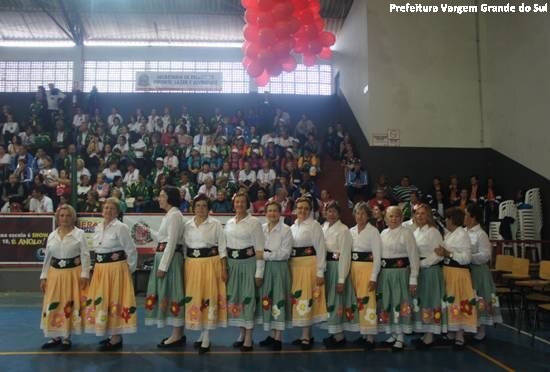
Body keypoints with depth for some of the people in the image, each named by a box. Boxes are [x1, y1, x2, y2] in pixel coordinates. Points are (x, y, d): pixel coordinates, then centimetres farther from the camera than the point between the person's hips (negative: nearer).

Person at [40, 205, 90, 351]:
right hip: (55, 274, 4)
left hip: (73, 274, -4)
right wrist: (43, 276, 8)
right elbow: (47, 258, 11)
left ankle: (66, 337, 16)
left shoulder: (79, 234, -5)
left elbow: (85, 256, -8)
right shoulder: (52, 235, 7)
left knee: (70, 306, 3)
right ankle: (55, 336, 23)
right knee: (53, 306, 8)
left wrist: (84, 274, -14)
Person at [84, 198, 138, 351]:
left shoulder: (121, 227, -12)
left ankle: (116, 339, 7)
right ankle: (113, 336, 26)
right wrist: (100, 267, 15)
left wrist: (128, 270, -5)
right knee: (102, 301, 13)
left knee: (115, 301, -3)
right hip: (100, 269, 8)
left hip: (116, 269, -8)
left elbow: (131, 250, -10)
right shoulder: (98, 227, 10)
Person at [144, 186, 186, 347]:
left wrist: (163, 266, -20)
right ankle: (178, 333, 21)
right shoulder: (168, 215, 17)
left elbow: (172, 243, -19)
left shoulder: (174, 215, -14)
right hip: (164, 256, 10)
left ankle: (177, 335, 5)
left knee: (171, 293, -4)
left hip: (171, 258, -10)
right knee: (167, 293, 13)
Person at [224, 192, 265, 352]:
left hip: (248, 263, -5)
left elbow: (259, 249, -8)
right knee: (234, 297, 10)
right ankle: (242, 333, 27)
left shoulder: (254, 222, -6)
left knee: (247, 298, -2)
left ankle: (248, 339, 9)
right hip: (232, 263, 5)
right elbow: (225, 246, 14)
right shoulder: (229, 223, 10)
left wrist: (259, 273, -11)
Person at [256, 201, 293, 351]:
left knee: (278, 300, -1)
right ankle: (271, 335, 22)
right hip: (264, 268, 5)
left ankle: (278, 338, 10)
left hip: (279, 268, -4)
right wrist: (258, 255, -11)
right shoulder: (261, 228, 7)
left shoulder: (286, 230, -7)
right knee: (266, 300, 9)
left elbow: (285, 253, -14)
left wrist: (265, 255, -17)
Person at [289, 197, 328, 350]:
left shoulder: (315, 225, -6)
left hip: (309, 265, -6)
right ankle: (306, 335, 22)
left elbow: (321, 249, -9)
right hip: (294, 266, 7)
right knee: (297, 298, 10)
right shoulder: (293, 227, 13)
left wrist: (320, 273, -13)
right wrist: (289, 268, 9)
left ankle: (306, 337, 4)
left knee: (306, 298, -6)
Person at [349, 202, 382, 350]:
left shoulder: (373, 231, -6)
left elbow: (377, 256, -8)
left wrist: (373, 277, -12)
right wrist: (348, 271, 4)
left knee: (367, 301, -6)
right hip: (353, 268, 5)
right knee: (358, 301, 10)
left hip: (367, 267, -5)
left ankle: (370, 338, 2)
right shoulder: (351, 231, 10)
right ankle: (363, 334, 21)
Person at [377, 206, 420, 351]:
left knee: (400, 303, 0)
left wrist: (413, 279, -13)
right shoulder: (383, 233, 11)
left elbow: (413, 256, -10)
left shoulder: (406, 233, -7)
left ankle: (400, 338, 13)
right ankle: (393, 334, 28)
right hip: (385, 273, 6)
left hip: (400, 272, -6)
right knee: (387, 303, 12)